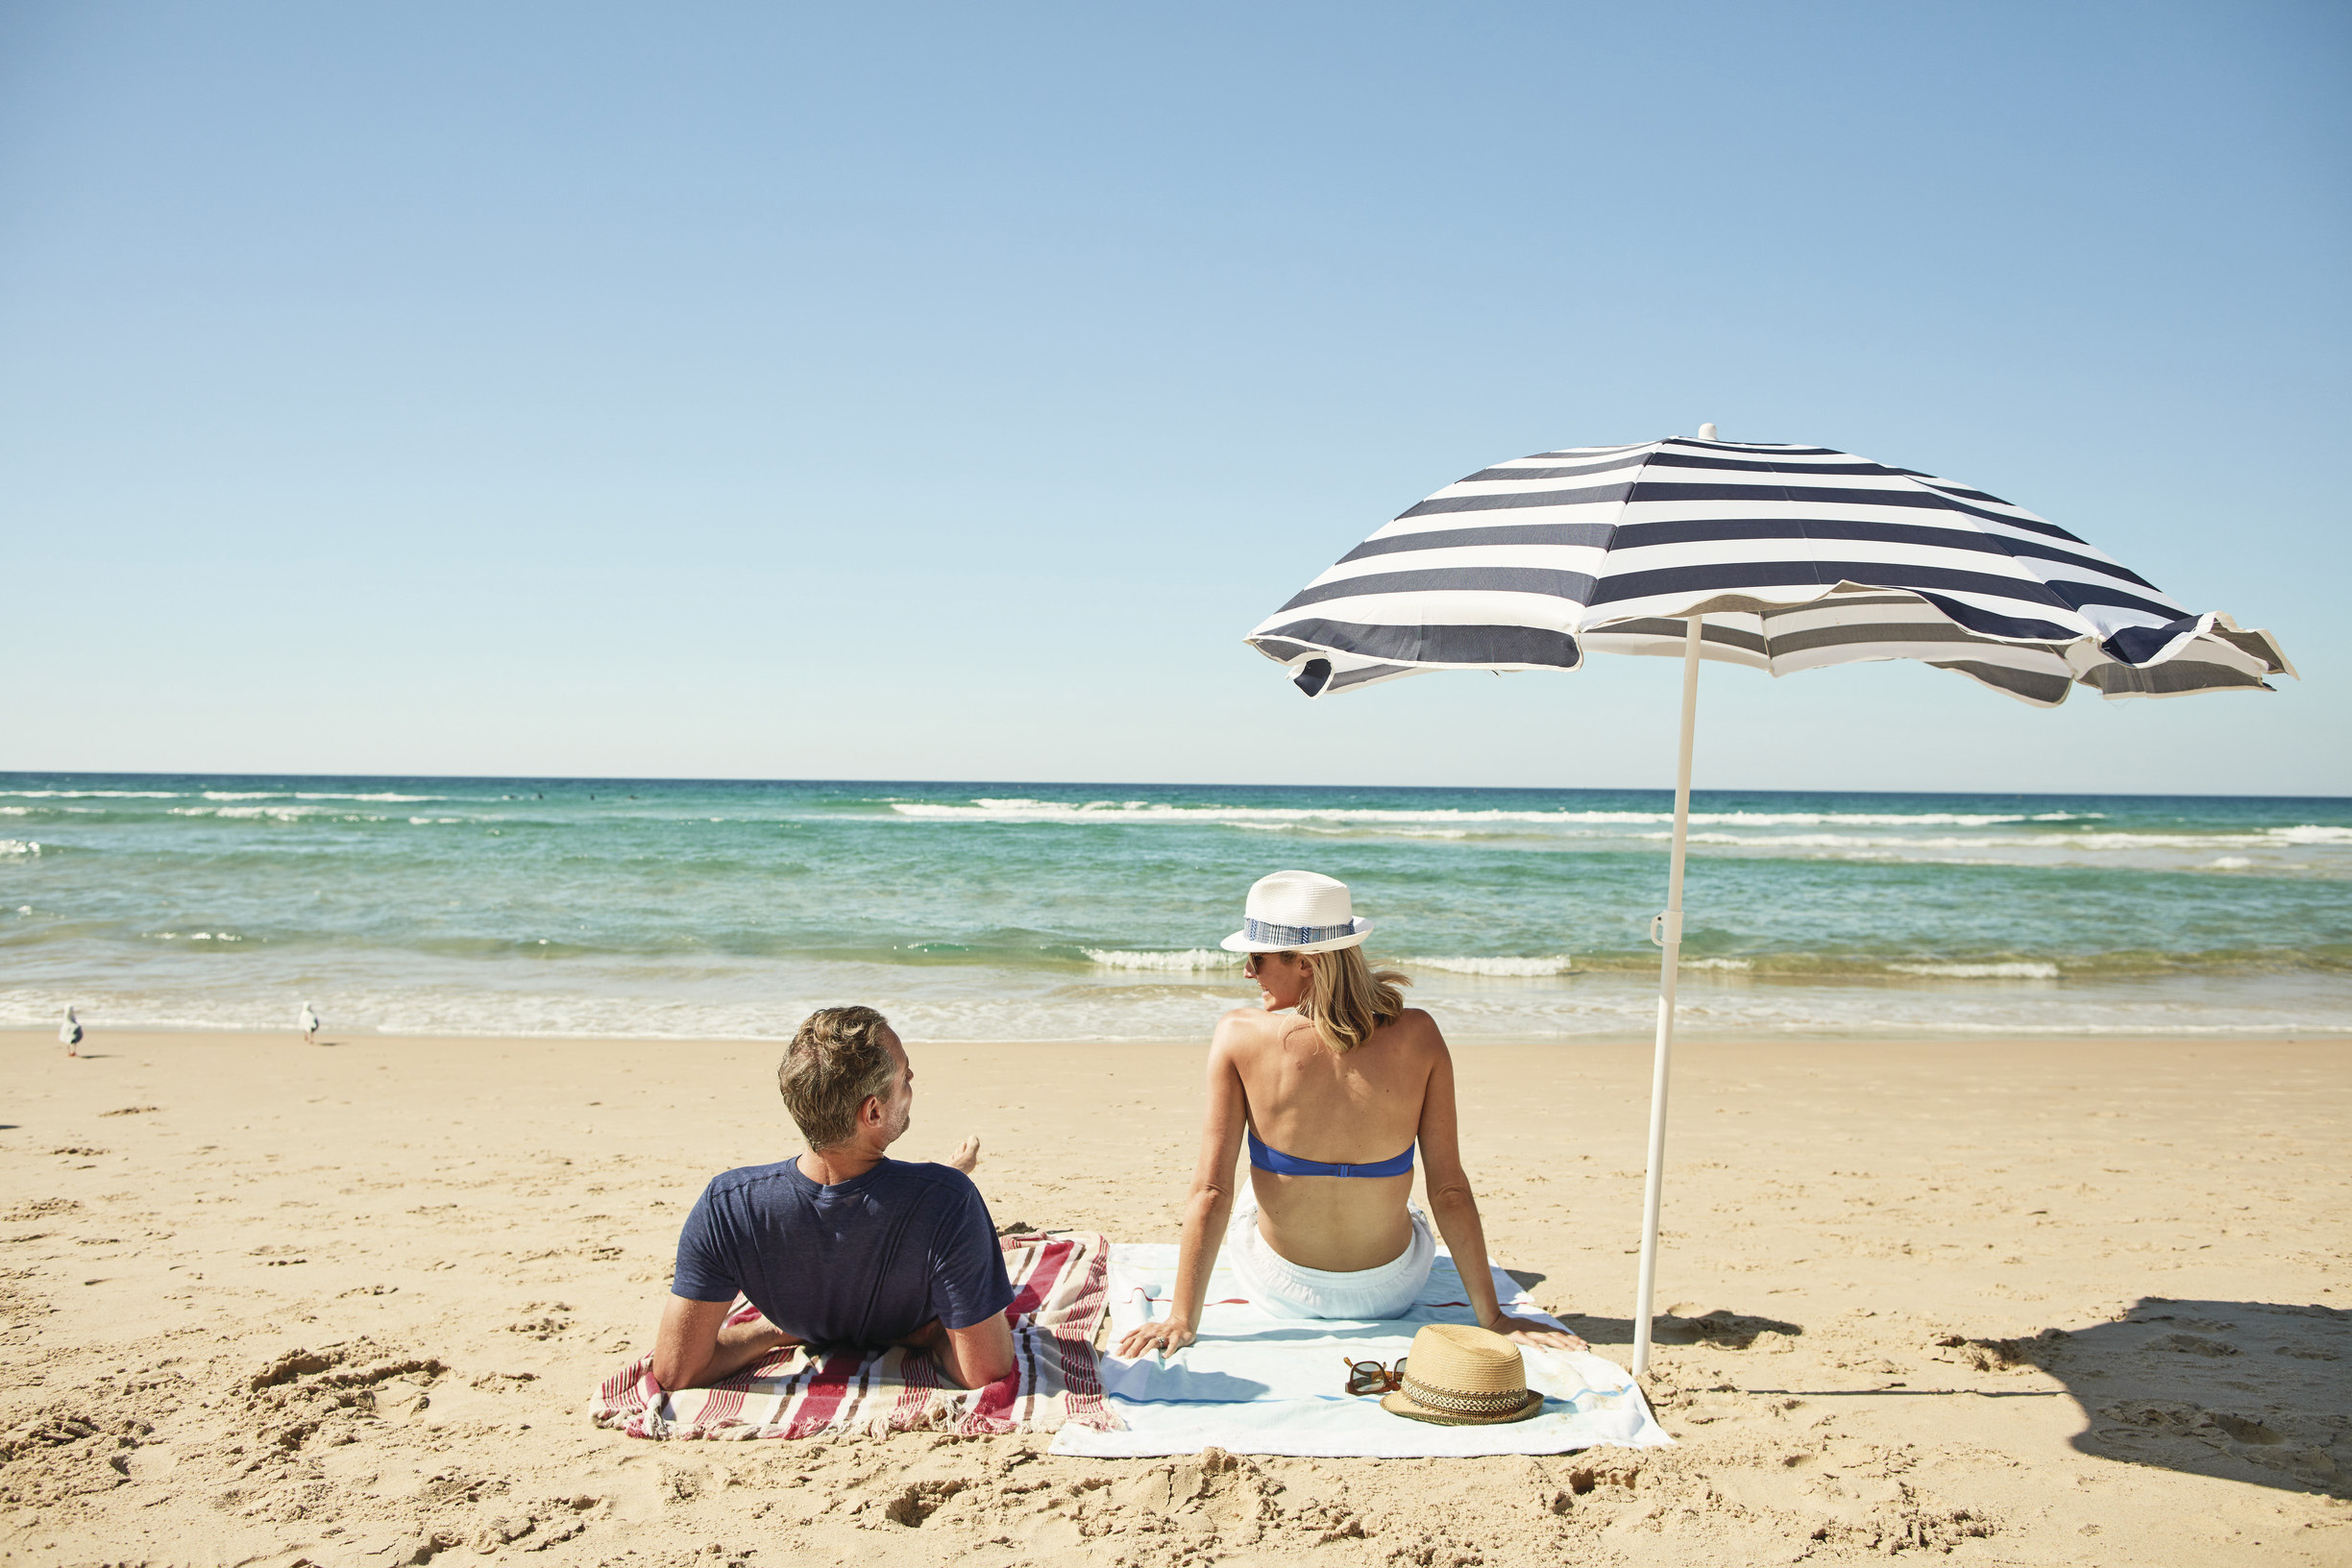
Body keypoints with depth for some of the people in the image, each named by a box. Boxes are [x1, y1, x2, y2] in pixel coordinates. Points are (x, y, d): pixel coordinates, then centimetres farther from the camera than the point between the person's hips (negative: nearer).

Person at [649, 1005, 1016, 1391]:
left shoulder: (723, 1204, -40)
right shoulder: (947, 1201, -48)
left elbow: (674, 1372, -31)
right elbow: (986, 1373, -42)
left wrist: (773, 1330, -14)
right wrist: (935, 1333, -21)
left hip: (817, 1340, 2)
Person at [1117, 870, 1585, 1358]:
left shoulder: (1239, 1034, -22)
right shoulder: (1417, 1035, -17)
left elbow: (1210, 1191, -21)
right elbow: (1450, 1191, -14)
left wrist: (1182, 1319, -14)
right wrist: (1493, 1317, -5)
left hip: (1282, 1294, -1)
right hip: (1392, 1293, 1)